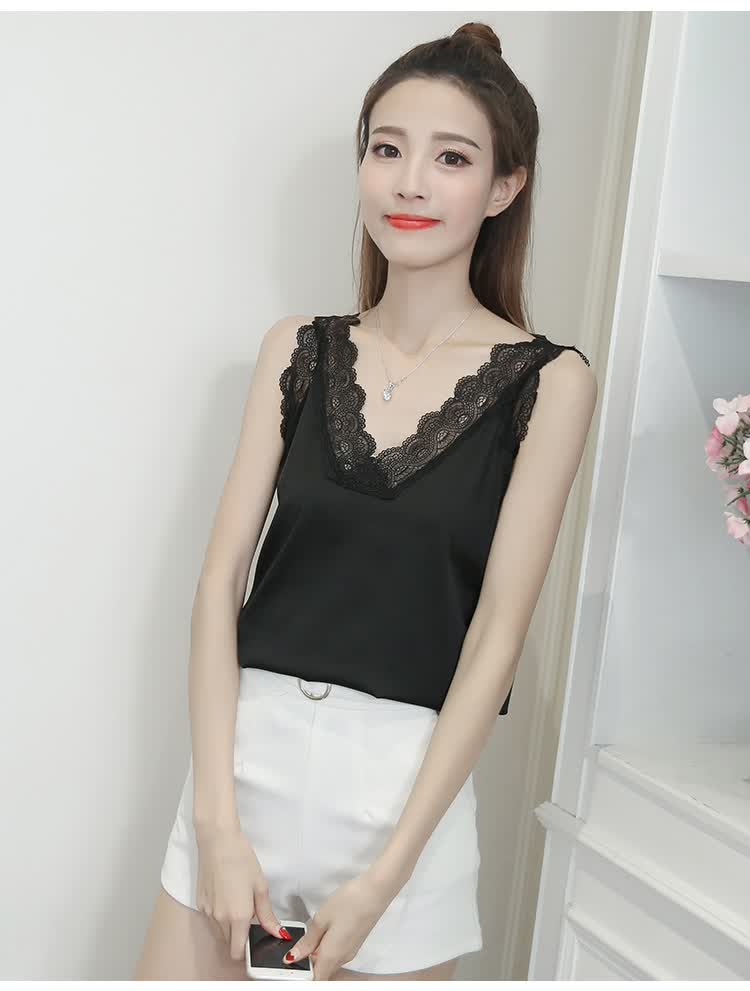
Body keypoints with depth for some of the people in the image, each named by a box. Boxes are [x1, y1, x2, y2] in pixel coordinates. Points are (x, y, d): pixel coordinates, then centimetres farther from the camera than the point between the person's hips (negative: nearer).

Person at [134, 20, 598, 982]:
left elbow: (497, 630, -9)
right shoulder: (299, 349, 3)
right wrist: (217, 821, -8)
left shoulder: (546, 381, -5)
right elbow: (221, 579, -1)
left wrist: (388, 872, -12)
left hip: (406, 778, -2)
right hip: (249, 747, 3)